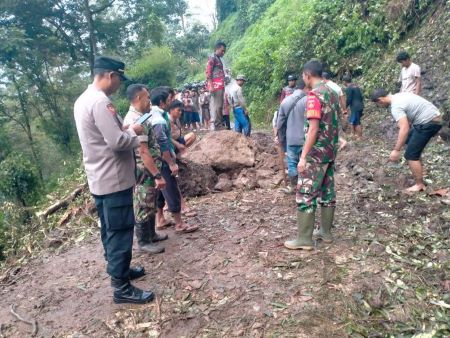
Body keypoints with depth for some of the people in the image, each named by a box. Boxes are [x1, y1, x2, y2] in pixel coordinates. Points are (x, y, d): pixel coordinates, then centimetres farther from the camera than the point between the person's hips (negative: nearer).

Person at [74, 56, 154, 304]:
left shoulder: (83, 99, 12)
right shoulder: (100, 102, -21)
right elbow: (117, 142, -25)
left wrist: (124, 129, 9)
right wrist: (133, 133, -7)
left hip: (99, 178, 10)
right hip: (113, 179, -10)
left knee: (110, 230, 20)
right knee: (121, 232, -2)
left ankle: (118, 269, 35)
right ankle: (121, 287, 8)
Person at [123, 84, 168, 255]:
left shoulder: (138, 118, 11)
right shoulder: (135, 120, -22)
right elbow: (143, 152, -27)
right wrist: (157, 175, -26)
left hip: (149, 172, 10)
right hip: (144, 173, -10)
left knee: (150, 206, 21)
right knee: (144, 208, 4)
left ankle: (151, 234, 35)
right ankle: (144, 242, 18)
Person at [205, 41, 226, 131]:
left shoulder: (219, 59, 25)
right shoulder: (212, 58, -2)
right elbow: (208, 72, -11)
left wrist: (223, 85, 17)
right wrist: (211, 85, -21)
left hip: (220, 85, 9)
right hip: (215, 85, -9)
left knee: (220, 105, 8)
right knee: (216, 105, -13)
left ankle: (218, 124, 11)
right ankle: (214, 125, -13)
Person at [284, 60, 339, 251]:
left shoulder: (314, 95, -17)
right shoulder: (332, 93, 12)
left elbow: (313, 129, -22)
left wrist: (303, 156, -20)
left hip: (317, 153, -9)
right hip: (331, 151, 9)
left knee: (305, 195, -3)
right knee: (327, 192, 14)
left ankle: (304, 239, 2)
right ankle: (326, 232, 24)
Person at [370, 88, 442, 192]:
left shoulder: (396, 107, -21)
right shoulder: (398, 96, 10)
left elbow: (404, 129, -30)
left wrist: (396, 150, -29)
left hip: (428, 122, -11)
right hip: (432, 118, 11)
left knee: (411, 155, -7)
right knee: (408, 140, 29)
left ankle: (419, 185, 1)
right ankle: (419, 170, 33)